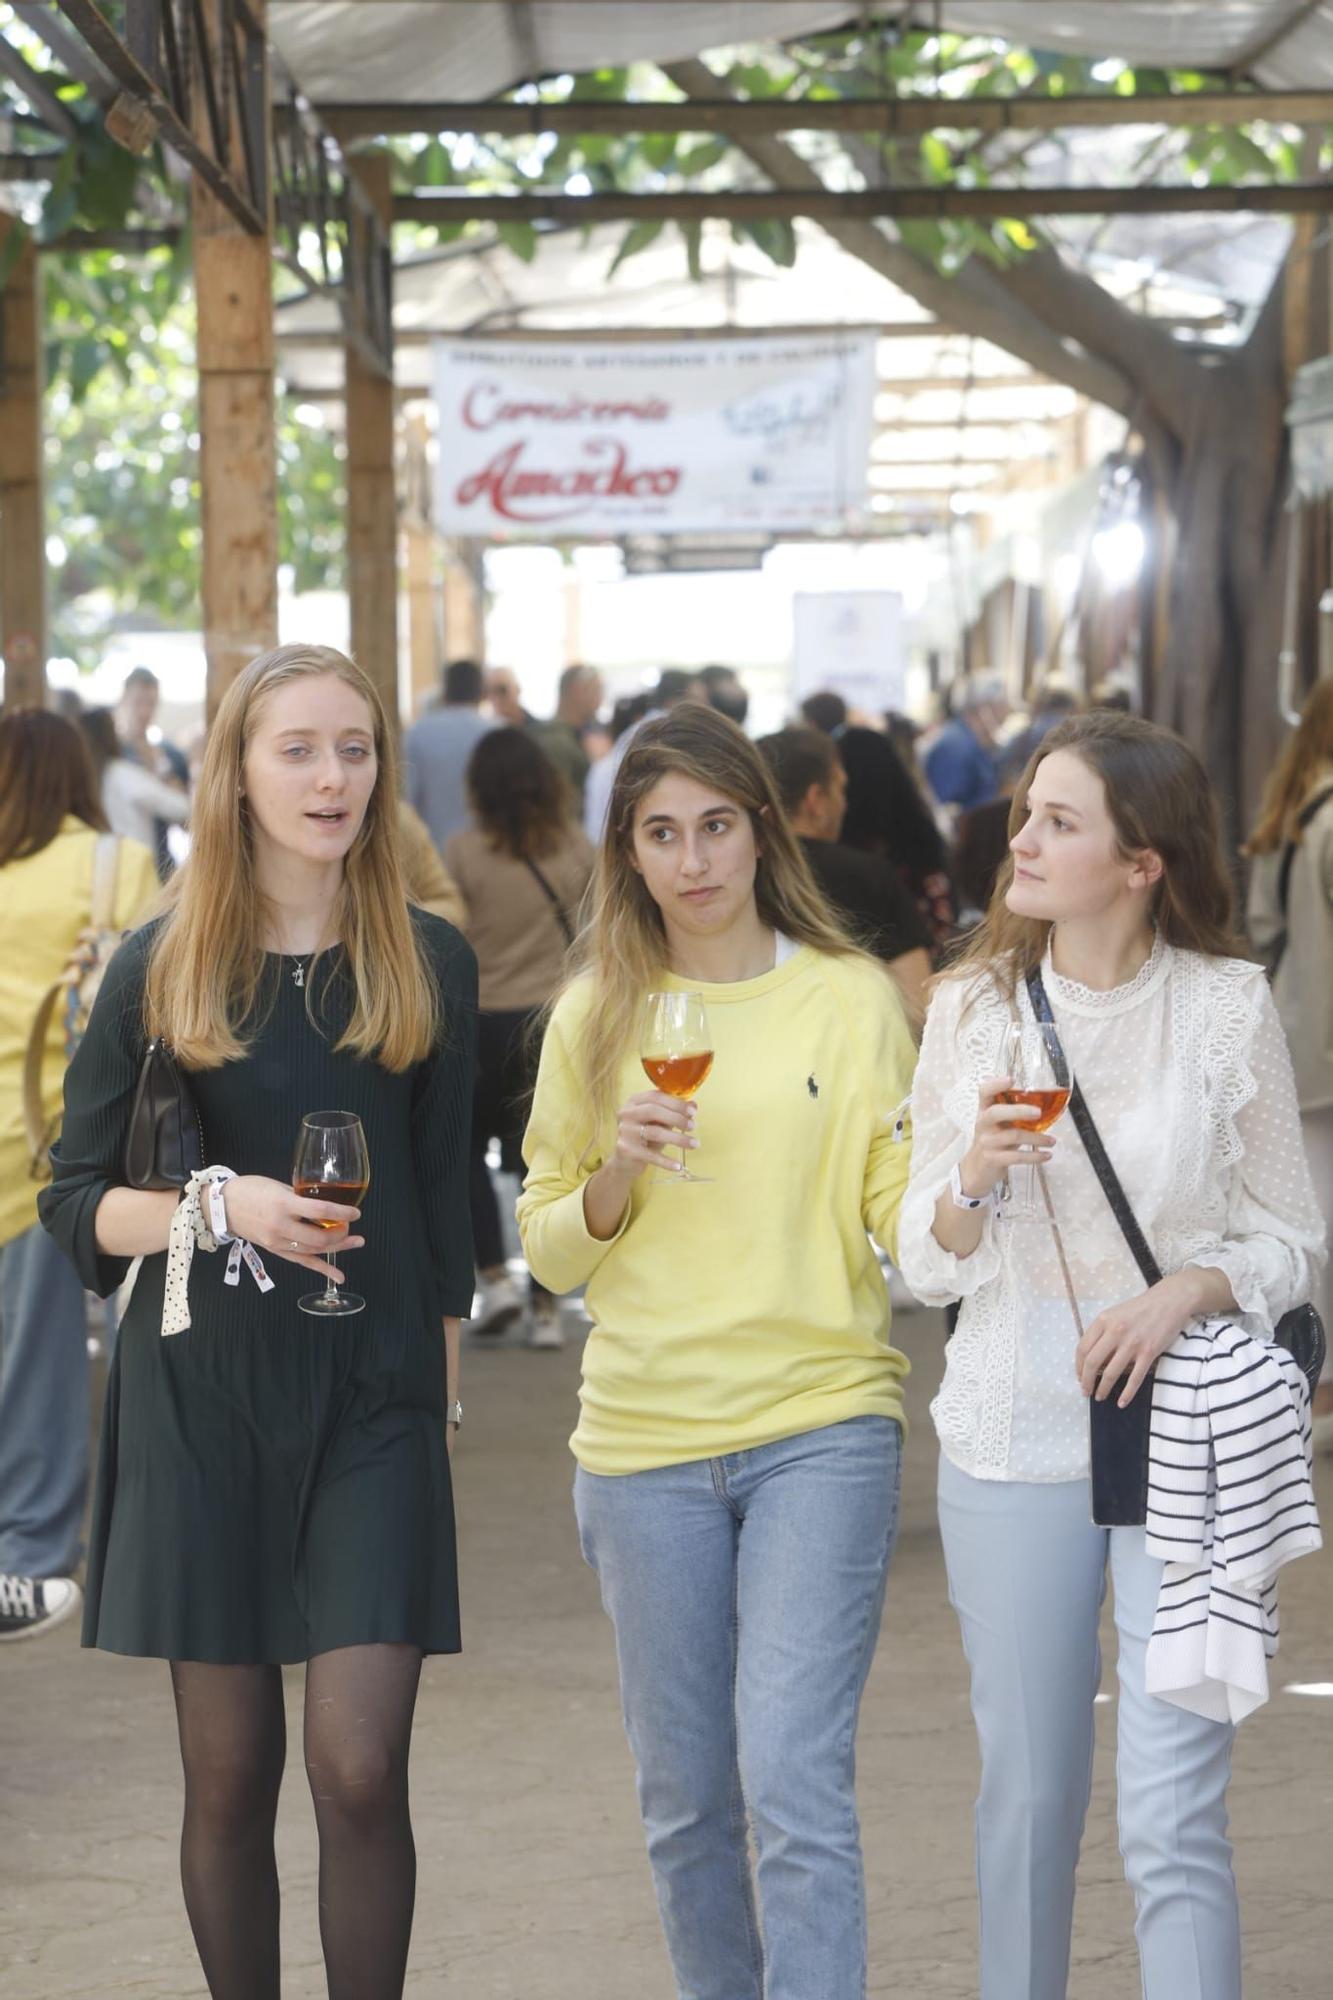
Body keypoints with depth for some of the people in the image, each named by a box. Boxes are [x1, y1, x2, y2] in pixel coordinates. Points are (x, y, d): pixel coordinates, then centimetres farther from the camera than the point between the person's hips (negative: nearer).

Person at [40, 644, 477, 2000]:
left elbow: (441, 1200, 12)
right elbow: (74, 1201, 1)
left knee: (360, 1770, -9)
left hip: (374, 1395, 0)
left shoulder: (429, 964, 5)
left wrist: (441, 1382, 11)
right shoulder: (161, 969, 1)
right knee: (230, 1775, 6)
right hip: (202, 1393, 0)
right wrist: (216, 1206, -16)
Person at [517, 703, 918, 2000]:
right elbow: (548, 1252, 9)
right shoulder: (594, 1017, 6)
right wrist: (618, 1173, -11)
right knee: (685, 1804, 10)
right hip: (644, 1445, 2)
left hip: (820, 1427, -2)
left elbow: (903, 1214, 1)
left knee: (794, 1781, -12)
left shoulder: (849, 997, 2)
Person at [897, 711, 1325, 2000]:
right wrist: (973, 1177, -16)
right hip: (1012, 1440, 2)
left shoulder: (1228, 1006, -3)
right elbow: (926, 1265, 4)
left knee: (1172, 1815, -7)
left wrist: (1191, 1288, -16)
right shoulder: (971, 1007, 3)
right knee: (1027, 1792, 12)